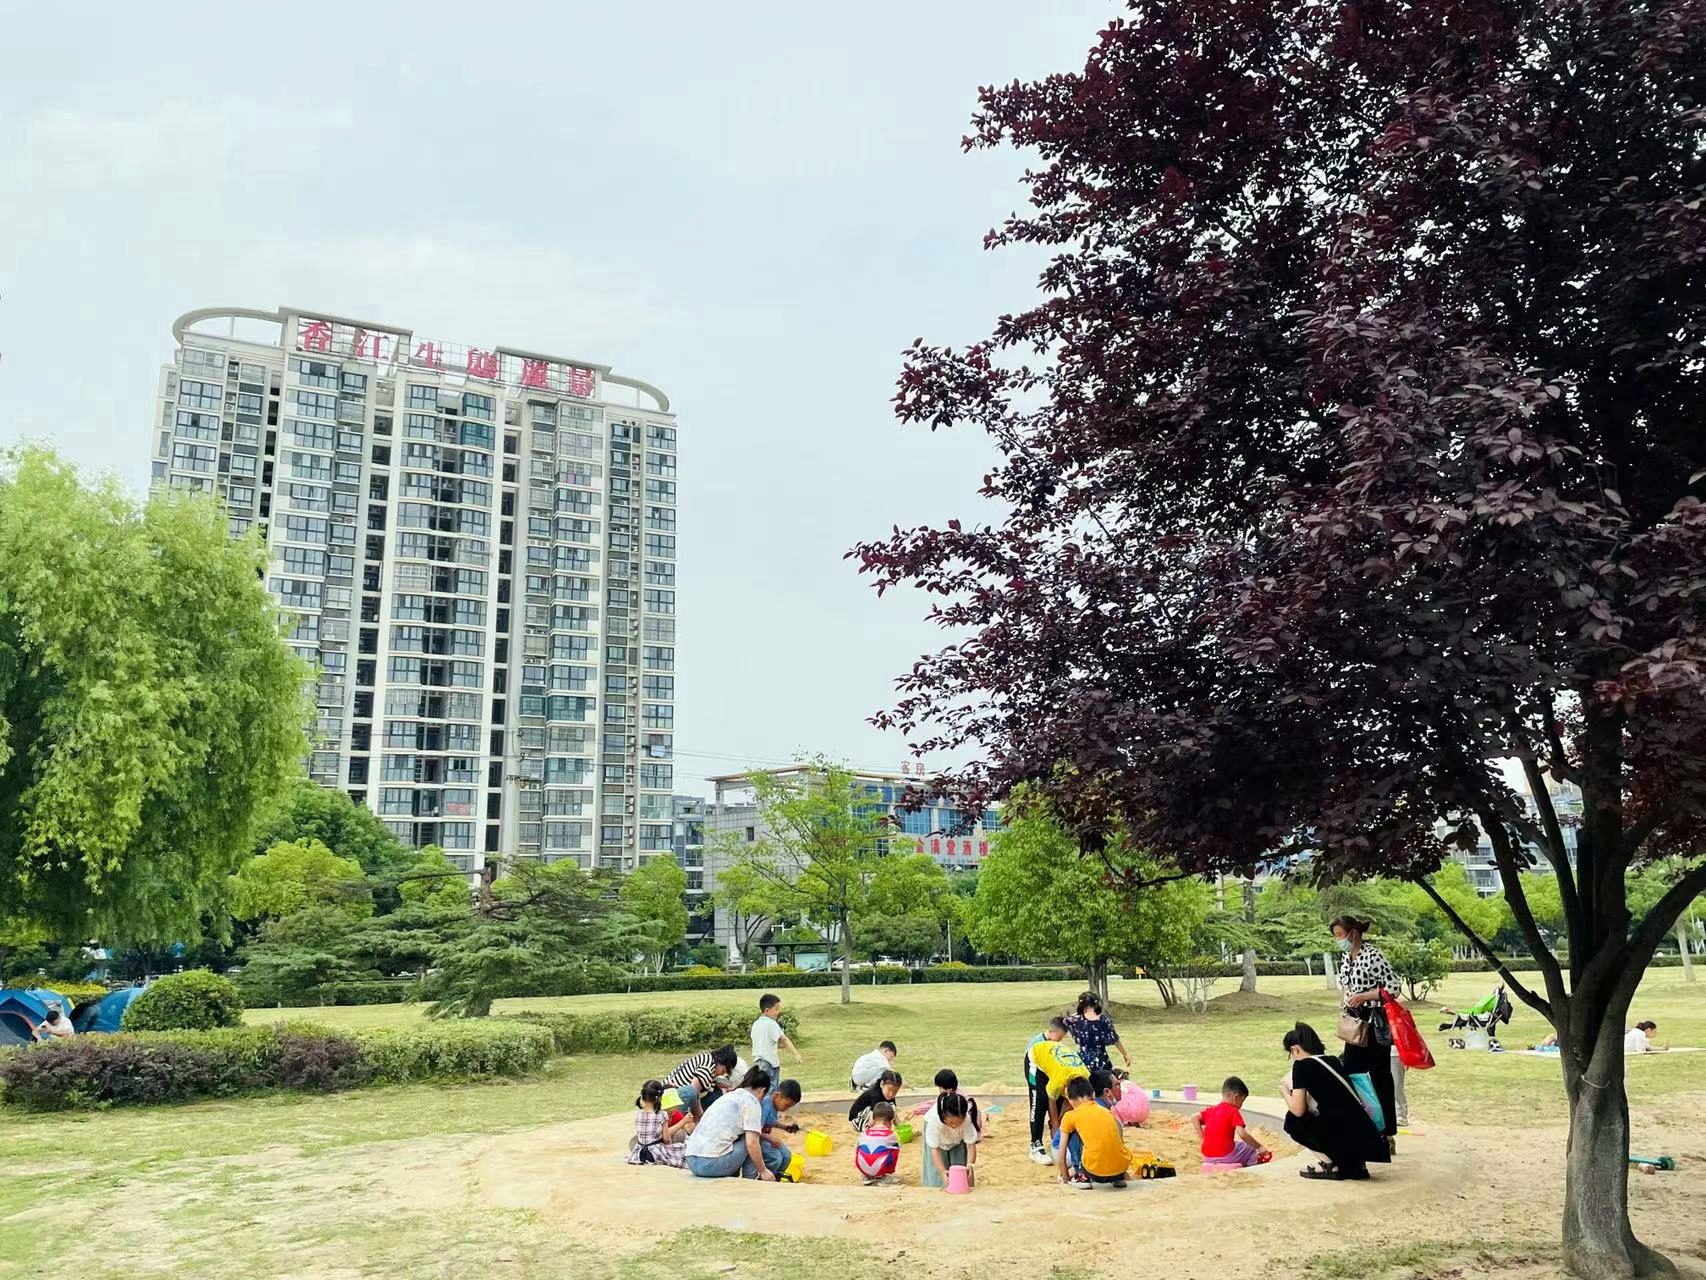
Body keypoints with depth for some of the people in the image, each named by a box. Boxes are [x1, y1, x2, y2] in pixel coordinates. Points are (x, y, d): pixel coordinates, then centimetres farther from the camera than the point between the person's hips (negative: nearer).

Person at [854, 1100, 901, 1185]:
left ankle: (867, 1177, 26)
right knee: (895, 1147, 17)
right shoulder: (891, 1135, 6)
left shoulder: (864, 1133, 12)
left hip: (863, 1169, 3)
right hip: (880, 1169, -3)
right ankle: (885, 1177, 19)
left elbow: (856, 1150, 21)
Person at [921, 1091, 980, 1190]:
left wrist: (970, 1164, -46)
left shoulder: (967, 1119, -39)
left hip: (958, 1140, 1)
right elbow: (935, 1149, -37)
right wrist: (942, 1171, -47)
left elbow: (971, 1144, -30)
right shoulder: (934, 1120, -43)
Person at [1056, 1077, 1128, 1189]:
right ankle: (1118, 1178, 21)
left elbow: (1060, 1158, 11)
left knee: (1072, 1134, 16)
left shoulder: (1070, 1116, 9)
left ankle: (1083, 1177, 14)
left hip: (1096, 1174, -5)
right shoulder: (1108, 1112, 19)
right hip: (1121, 1170, 5)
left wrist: (1066, 1179, 26)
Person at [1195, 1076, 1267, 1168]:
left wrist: (1202, 1136, 7)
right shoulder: (1233, 1111, -7)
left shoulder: (1210, 1110, 11)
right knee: (1252, 1149, 15)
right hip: (1226, 1156, -6)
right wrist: (1259, 1146, -9)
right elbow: (1242, 1134, -17)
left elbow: (1194, 1118, 4)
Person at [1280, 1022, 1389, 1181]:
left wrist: (1285, 1092, 15)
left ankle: (1330, 1164, 4)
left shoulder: (1302, 1065, -4)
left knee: (1293, 1120, 10)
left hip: (1349, 1142, -7)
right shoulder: (1333, 1061, 19)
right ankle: (1355, 1164, 15)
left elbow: (1298, 1110, -5)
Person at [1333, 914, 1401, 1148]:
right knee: (1350, 1073, 9)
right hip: (1356, 1022, 8)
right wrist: (1344, 1001, 8)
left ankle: (1387, 1134, 9)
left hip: (1375, 1021, -8)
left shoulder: (1372, 955, -17)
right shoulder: (1347, 957, 9)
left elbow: (1394, 985, -20)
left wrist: (1363, 996, -19)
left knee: (1380, 1076, 0)